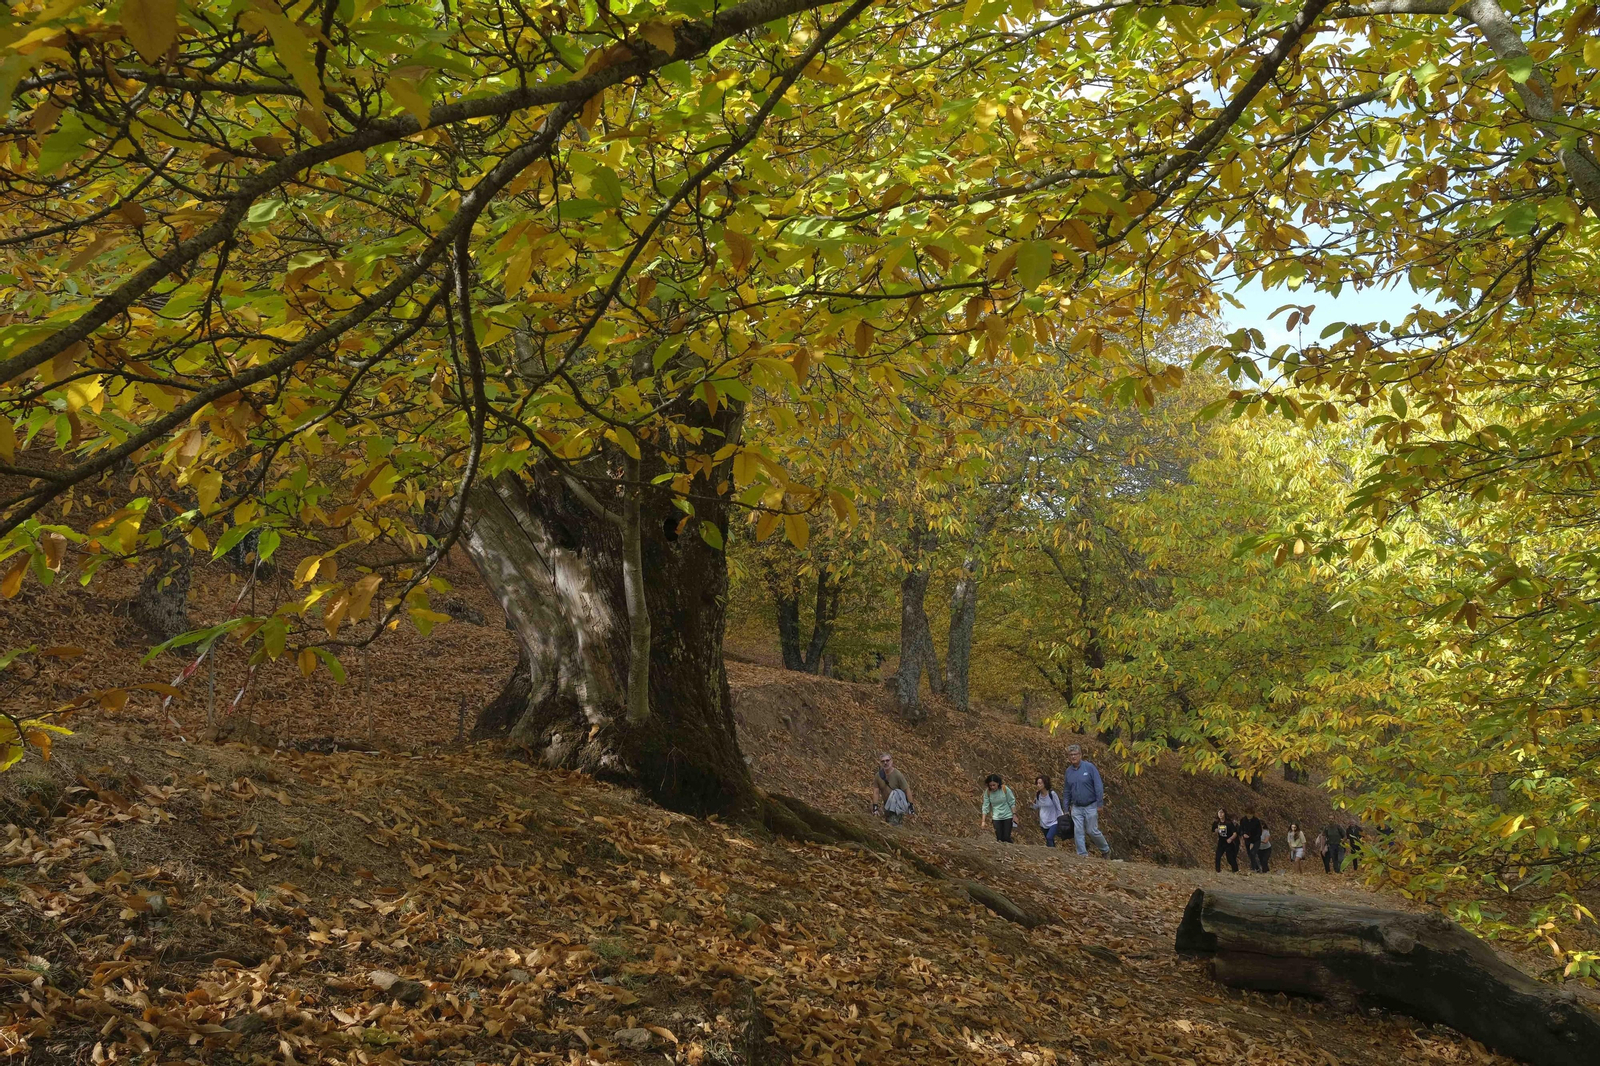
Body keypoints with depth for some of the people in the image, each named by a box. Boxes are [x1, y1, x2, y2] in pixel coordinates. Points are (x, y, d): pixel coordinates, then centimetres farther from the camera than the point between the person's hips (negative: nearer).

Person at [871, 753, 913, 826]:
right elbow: (876, 792, -8)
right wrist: (875, 807, -14)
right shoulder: (878, 776, -6)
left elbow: (907, 790, -16)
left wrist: (910, 805, -17)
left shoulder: (898, 775, -19)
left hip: (899, 803, -4)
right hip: (887, 804, 4)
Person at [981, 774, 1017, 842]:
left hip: (1007, 816, -2)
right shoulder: (987, 792, -8)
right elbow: (985, 807, -5)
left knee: (1006, 838, -8)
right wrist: (983, 821, -8)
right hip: (996, 818, 2)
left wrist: (1014, 815, -6)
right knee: (999, 839, -2)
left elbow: (1012, 803, -5)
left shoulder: (1005, 789, -14)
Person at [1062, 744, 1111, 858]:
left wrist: (1100, 804, -14)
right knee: (1078, 832, -2)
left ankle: (1106, 850, 24)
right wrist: (1066, 809, 13)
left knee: (1092, 831, 1)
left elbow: (1099, 786, -11)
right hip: (1076, 808, 4)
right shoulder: (1068, 771, 4)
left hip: (1090, 806, -4)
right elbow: (1067, 791, 13)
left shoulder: (1089, 767, -11)